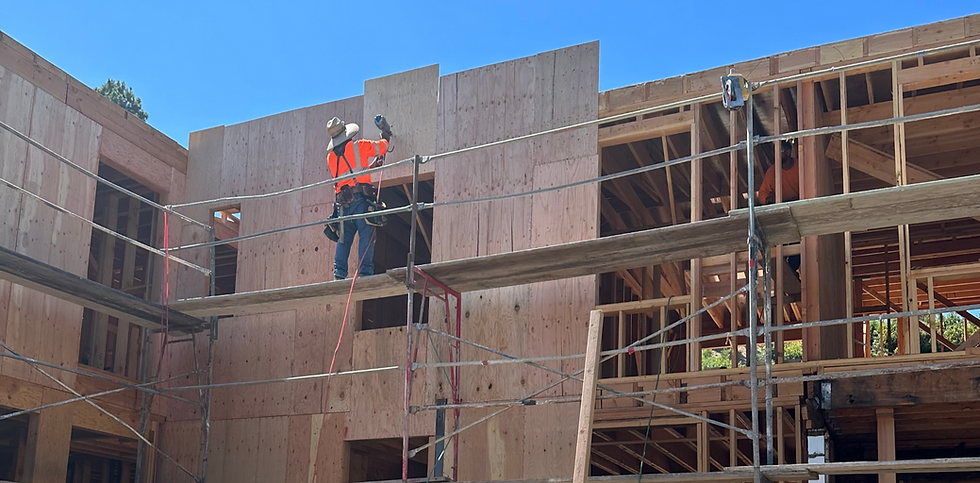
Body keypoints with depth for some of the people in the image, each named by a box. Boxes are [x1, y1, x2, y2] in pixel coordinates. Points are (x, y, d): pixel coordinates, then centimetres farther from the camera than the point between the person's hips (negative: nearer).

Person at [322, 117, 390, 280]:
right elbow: (382, 146, 14)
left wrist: (372, 166, 33)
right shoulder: (359, 146, 3)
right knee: (366, 235, -7)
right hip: (361, 198, -4)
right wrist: (385, 138, 37)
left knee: (344, 238, 7)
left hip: (343, 200, 4)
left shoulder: (330, 157, 17)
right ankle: (365, 270, -16)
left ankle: (339, 273, 0)